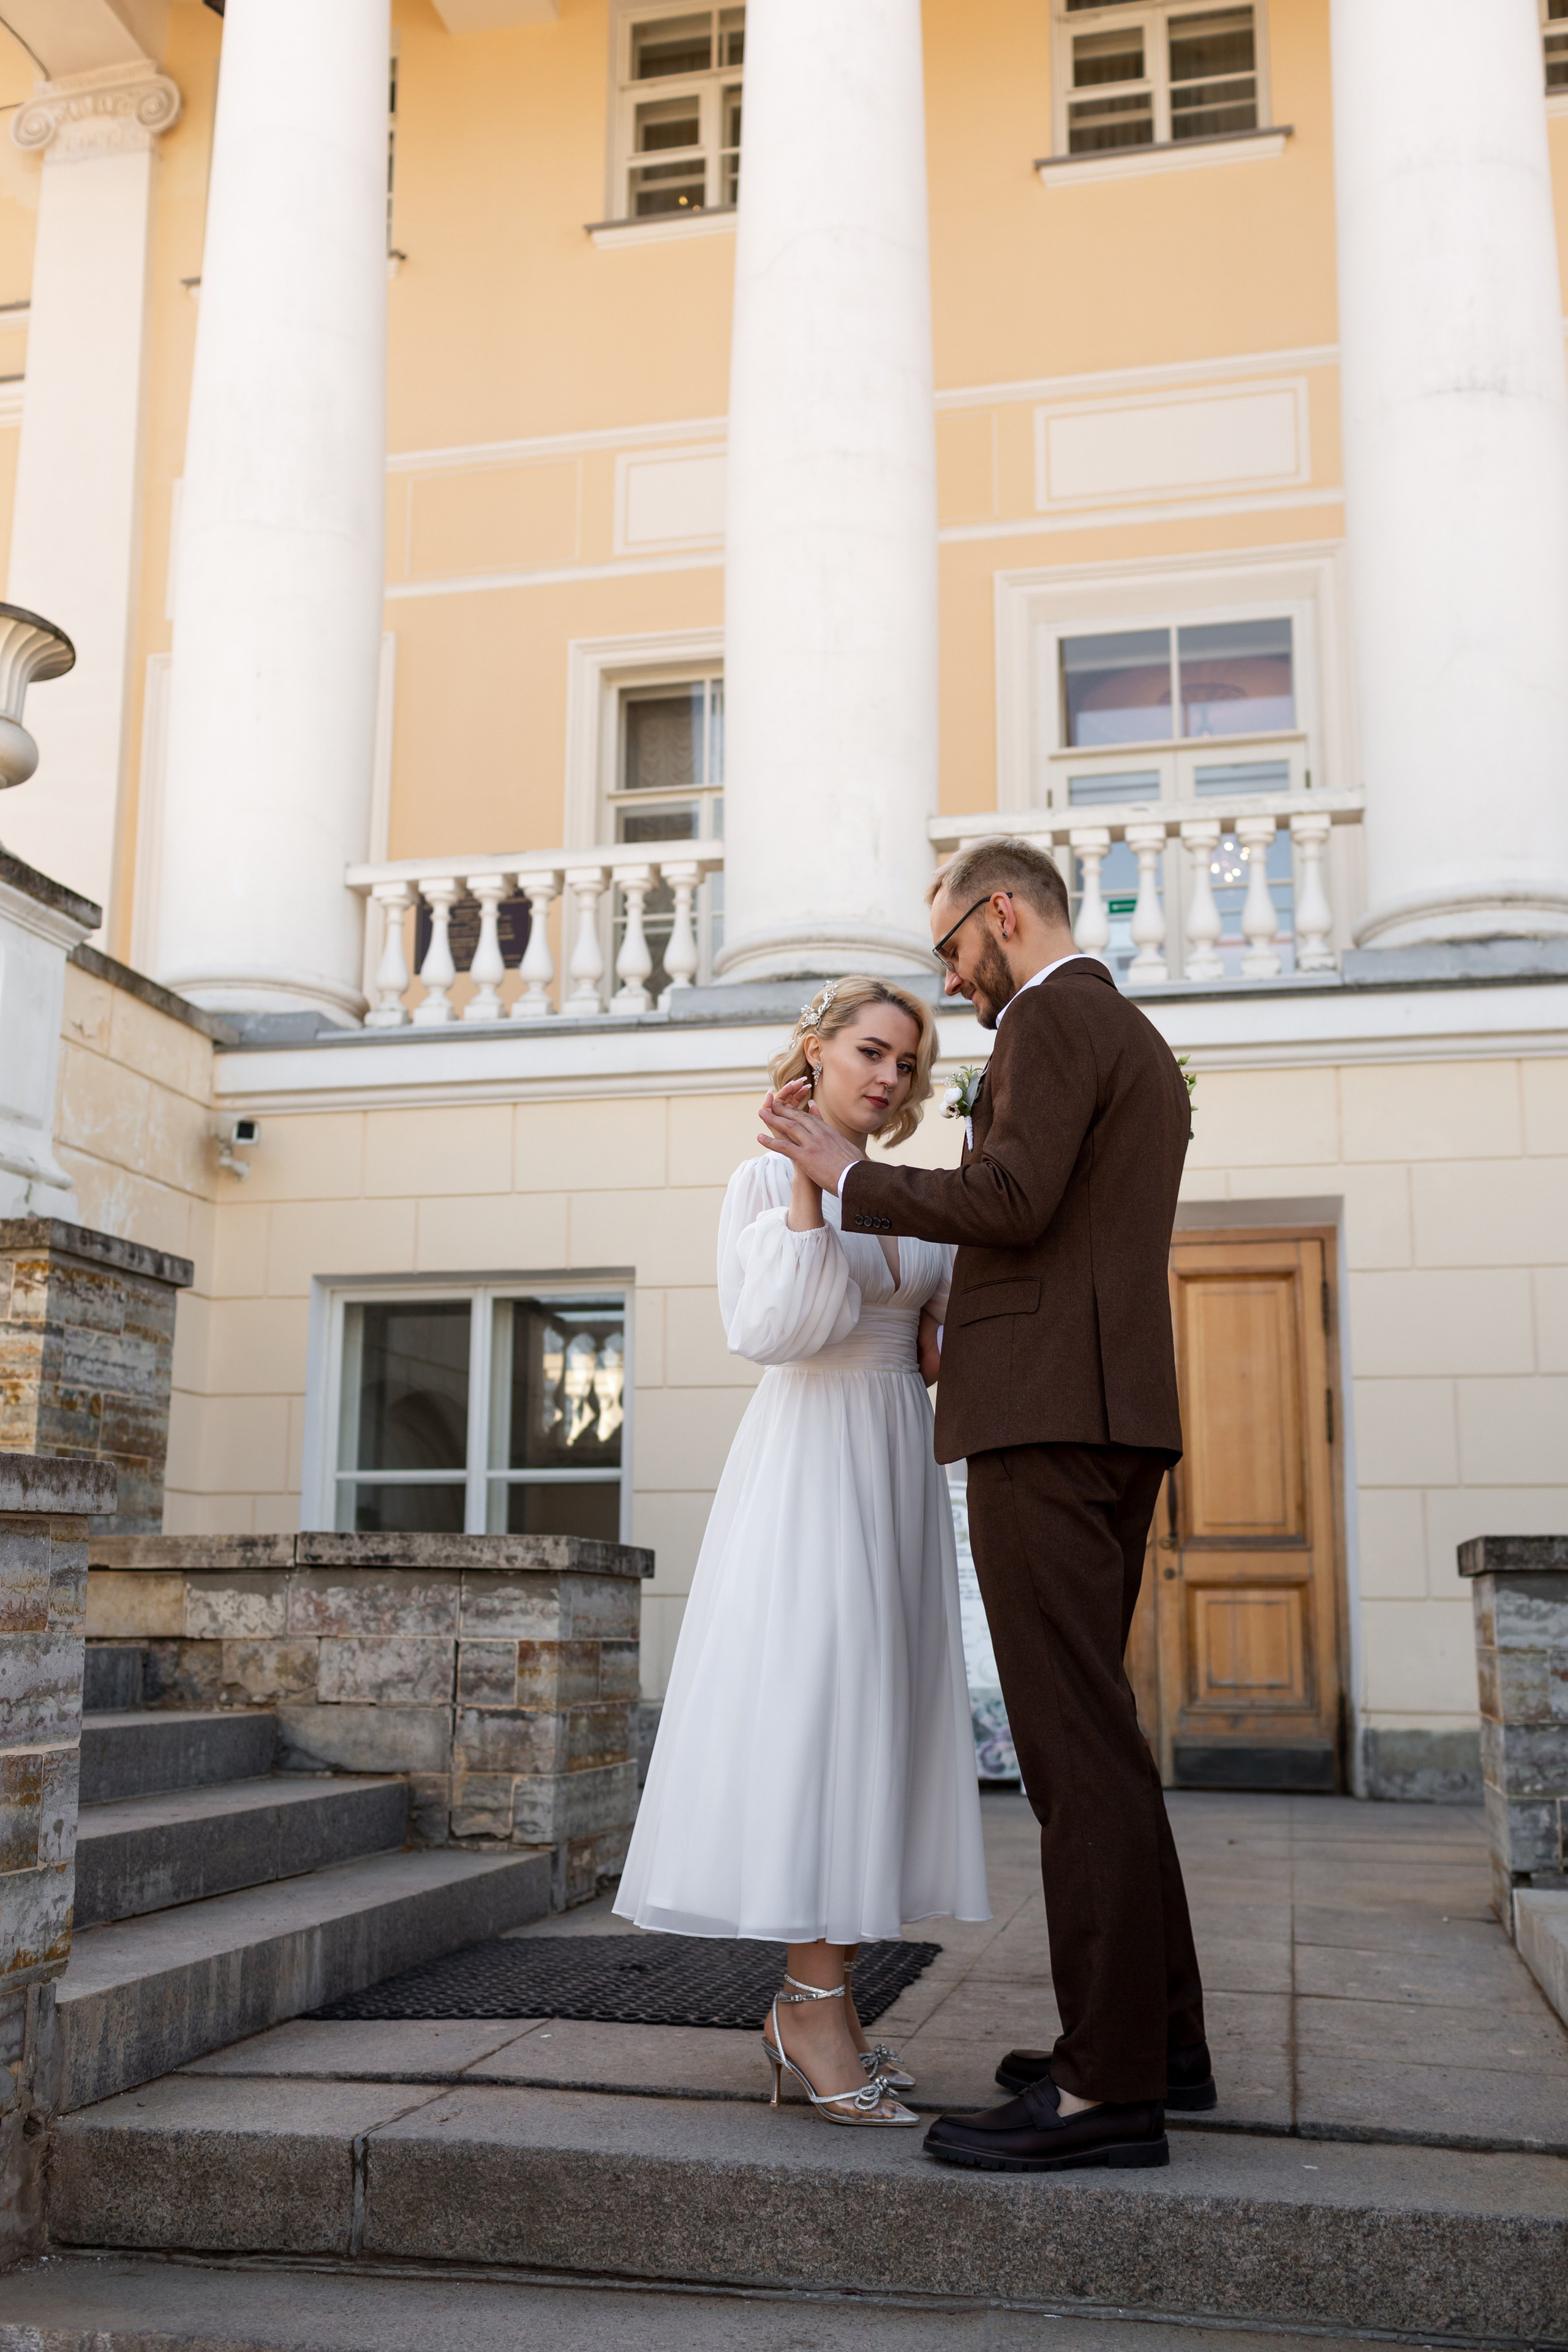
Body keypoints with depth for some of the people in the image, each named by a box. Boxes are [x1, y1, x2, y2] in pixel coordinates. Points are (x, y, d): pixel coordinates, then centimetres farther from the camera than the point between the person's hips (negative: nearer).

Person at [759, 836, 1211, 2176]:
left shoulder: (1051, 1019, -6)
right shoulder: (1146, 1049, 24)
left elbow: (1013, 1201, -20)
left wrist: (849, 1179, -8)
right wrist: (956, 1337, 27)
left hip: (1044, 1416, -10)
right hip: (1119, 1419, 10)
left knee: (1076, 1735, -10)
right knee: (1088, 1727, 14)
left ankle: (1111, 2088, -7)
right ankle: (1158, 2033, 19)